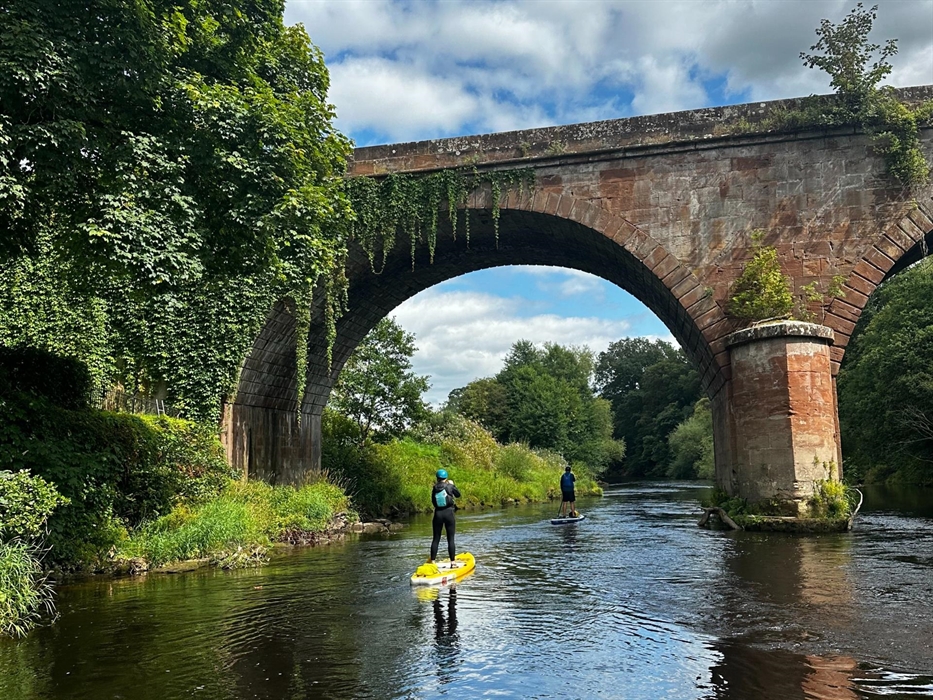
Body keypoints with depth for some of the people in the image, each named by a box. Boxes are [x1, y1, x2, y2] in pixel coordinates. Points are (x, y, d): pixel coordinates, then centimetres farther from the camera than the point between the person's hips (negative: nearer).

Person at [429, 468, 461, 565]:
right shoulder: (449, 486, -6)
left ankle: (432, 561, 12)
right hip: (449, 514, -2)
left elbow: (433, 502, 7)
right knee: (450, 539, 1)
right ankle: (452, 562, 1)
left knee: (436, 539, 10)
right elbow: (458, 495, 11)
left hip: (438, 514, 2)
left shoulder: (434, 488, -1)